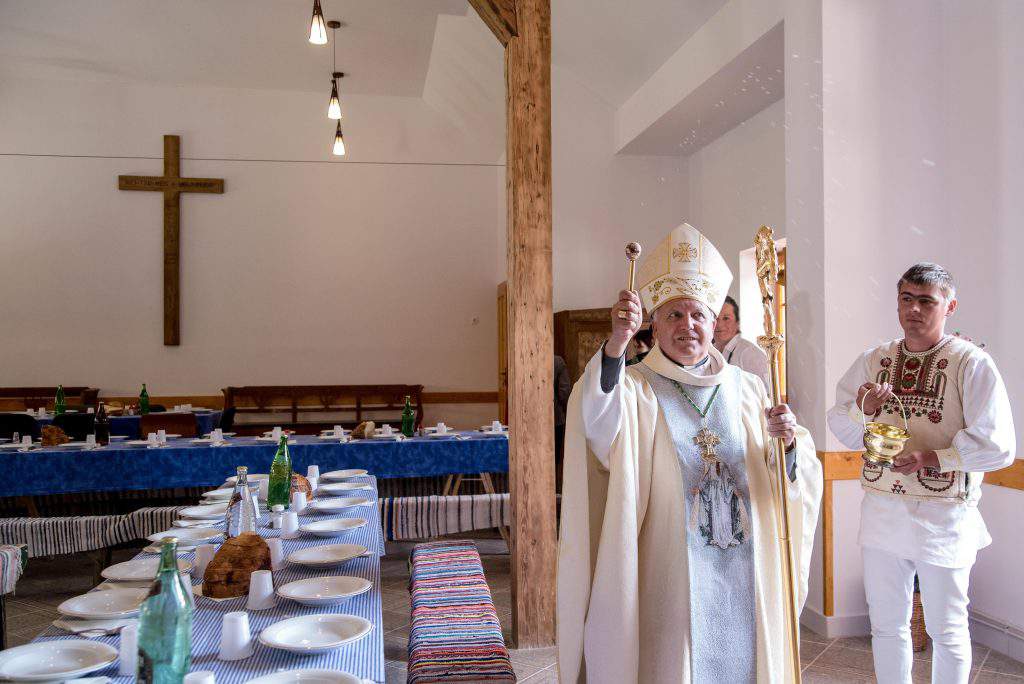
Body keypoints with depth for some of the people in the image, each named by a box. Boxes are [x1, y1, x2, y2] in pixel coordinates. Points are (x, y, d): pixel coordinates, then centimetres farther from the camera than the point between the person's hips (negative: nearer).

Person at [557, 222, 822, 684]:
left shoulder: (746, 389, 8)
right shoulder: (636, 388, -5)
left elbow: (791, 480, 5)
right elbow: (598, 424, -29)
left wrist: (788, 441, -17)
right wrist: (616, 345, -44)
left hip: (743, 576, 4)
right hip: (669, 574, -3)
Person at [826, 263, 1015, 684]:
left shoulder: (972, 364, -6)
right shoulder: (874, 361, 7)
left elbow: (997, 446, -12)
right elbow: (839, 427, 6)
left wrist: (934, 457, -21)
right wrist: (862, 408, -13)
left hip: (943, 518, -4)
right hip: (880, 511, 4)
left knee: (947, 631, 13)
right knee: (886, 625, 16)